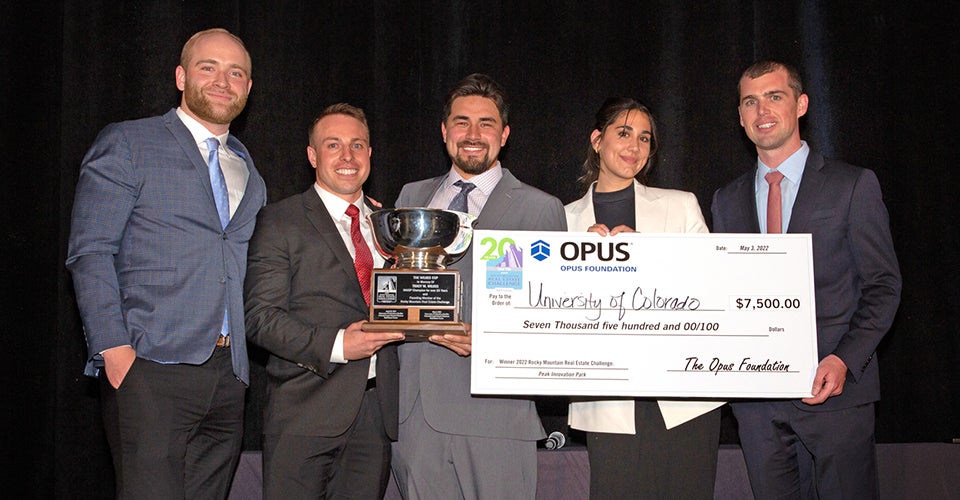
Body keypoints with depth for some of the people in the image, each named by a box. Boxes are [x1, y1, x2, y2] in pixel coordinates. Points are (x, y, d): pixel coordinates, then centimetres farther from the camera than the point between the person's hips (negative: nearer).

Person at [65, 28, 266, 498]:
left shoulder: (248, 172, 21)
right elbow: (90, 252, -4)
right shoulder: (126, 143, 4)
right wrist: (114, 347, -13)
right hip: (152, 370, -5)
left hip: (229, 371, 5)